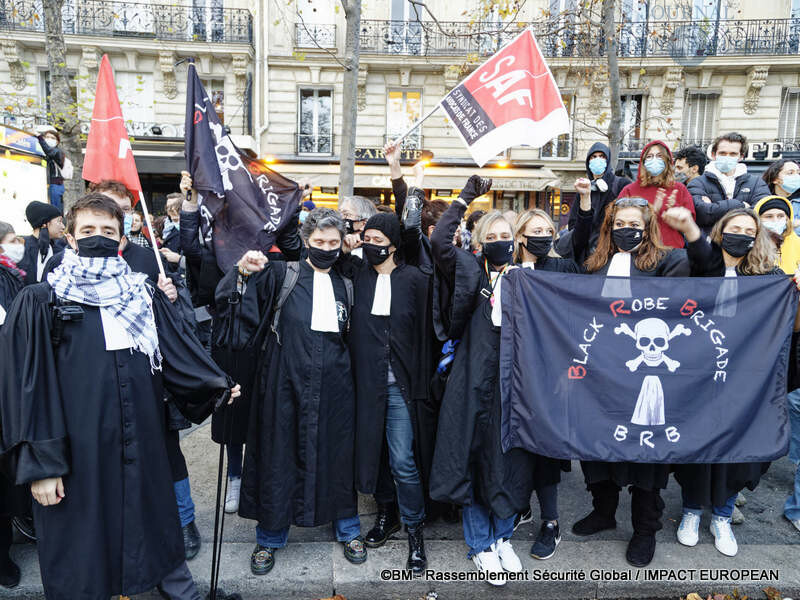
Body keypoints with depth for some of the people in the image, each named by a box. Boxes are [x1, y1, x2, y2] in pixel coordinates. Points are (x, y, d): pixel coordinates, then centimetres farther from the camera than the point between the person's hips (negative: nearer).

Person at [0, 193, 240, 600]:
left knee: (159, 540, 17)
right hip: (76, 456, -3)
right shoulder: (40, 303, -3)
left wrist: (218, 386, -1)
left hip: (142, 451, 3)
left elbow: (181, 353, 9)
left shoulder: (145, 297, 8)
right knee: (81, 558, 12)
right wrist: (38, 463, -9)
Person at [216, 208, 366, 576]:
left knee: (337, 453, 11)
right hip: (286, 380, -2)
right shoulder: (282, 275, 0)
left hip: (334, 384, 3)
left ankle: (348, 529, 31)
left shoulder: (346, 285, 11)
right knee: (280, 454, 7)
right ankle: (270, 537, 27)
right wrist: (243, 272, -27)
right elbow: (231, 300, -9)